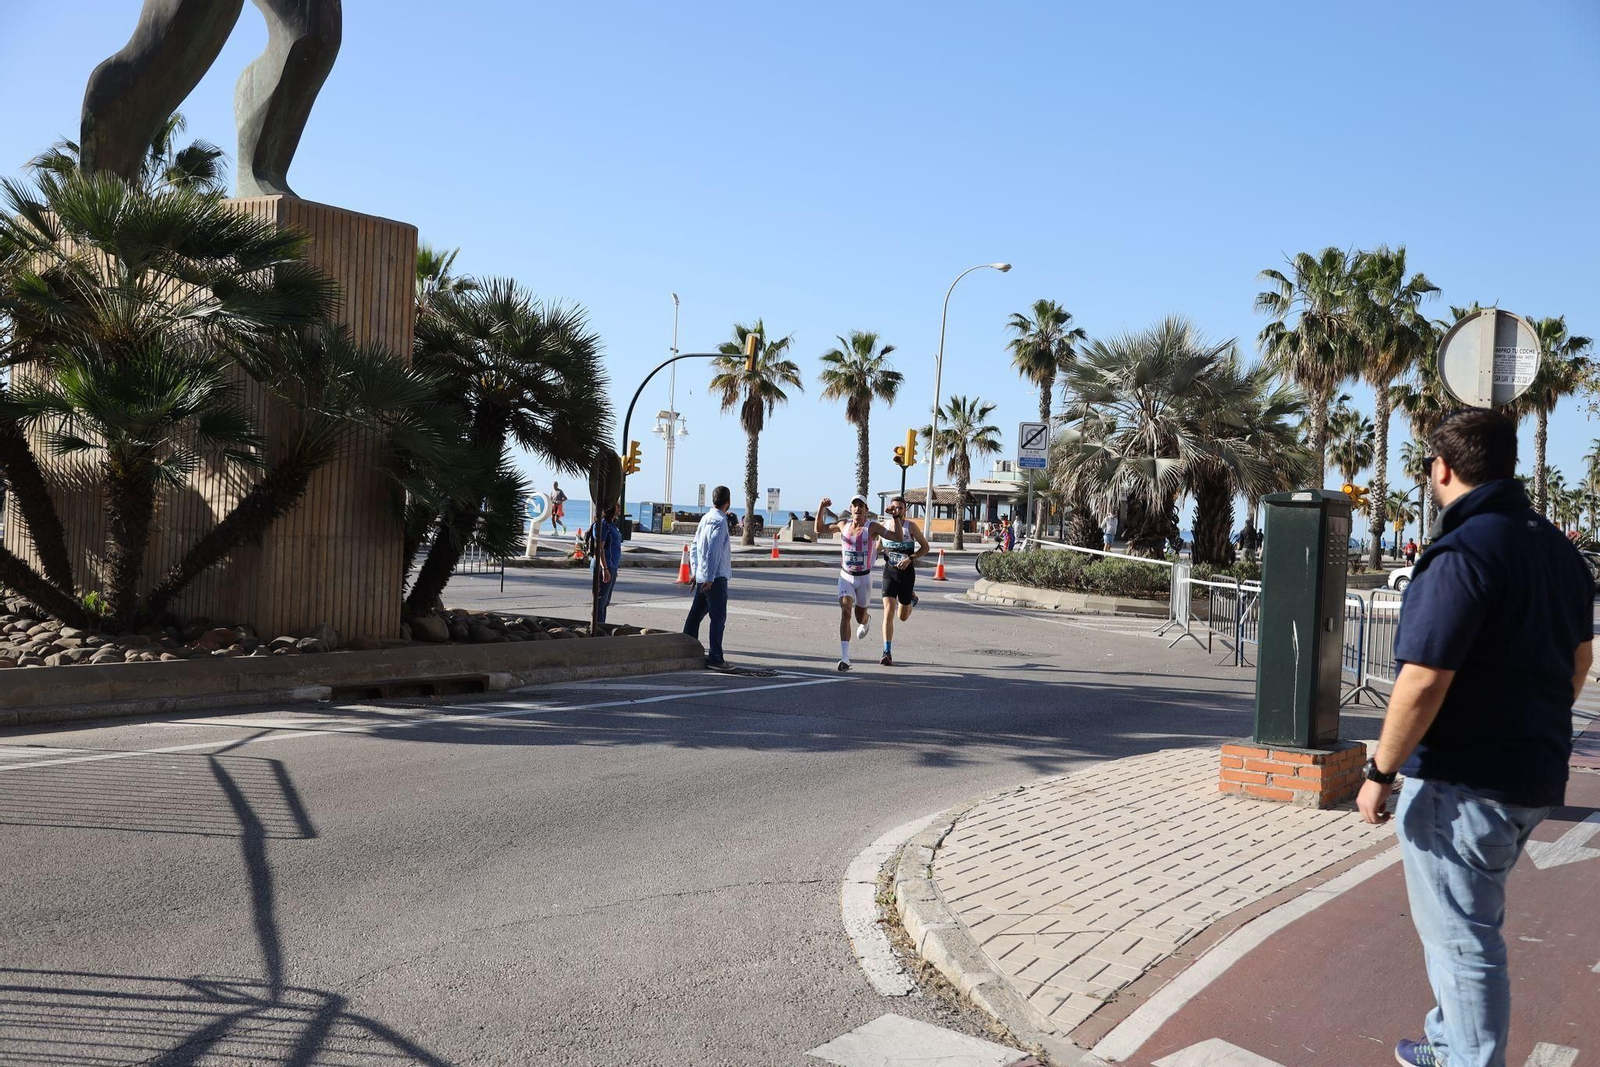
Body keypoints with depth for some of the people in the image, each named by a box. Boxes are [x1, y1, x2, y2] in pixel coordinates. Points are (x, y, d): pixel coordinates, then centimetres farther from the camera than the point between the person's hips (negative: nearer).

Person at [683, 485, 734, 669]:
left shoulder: (705, 518, 11)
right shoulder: (720, 521, -15)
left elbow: (695, 546, 15)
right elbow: (713, 551, -20)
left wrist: (694, 571, 18)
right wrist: (709, 578, -19)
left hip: (701, 576, 9)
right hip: (716, 577, -9)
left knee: (696, 614, 14)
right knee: (718, 617, -6)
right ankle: (715, 658, -6)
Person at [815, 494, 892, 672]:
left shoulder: (872, 527, -11)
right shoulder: (844, 524, -1)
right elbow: (818, 530, 9)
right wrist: (821, 509, -3)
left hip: (864, 578, -1)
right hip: (846, 577, 1)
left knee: (860, 617, 14)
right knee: (845, 612, -18)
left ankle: (867, 620, 56)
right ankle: (845, 658, -20)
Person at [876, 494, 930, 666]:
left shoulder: (911, 526, -4)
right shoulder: (884, 526, 3)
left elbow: (925, 547, -4)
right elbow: (878, 545, 19)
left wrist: (910, 559, -15)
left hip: (907, 573, -1)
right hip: (889, 572, 1)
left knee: (903, 617, 11)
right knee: (888, 611, -16)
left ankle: (912, 598, 48)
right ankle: (887, 653, -15)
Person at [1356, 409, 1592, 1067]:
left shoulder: (1463, 552, -21)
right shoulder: (1559, 549, 8)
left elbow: (1423, 682, -25)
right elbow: (1580, 659, 18)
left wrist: (1379, 773, -16)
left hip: (1463, 783, -9)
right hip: (1535, 777, 9)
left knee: (1460, 940, 4)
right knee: (1470, 925, 23)